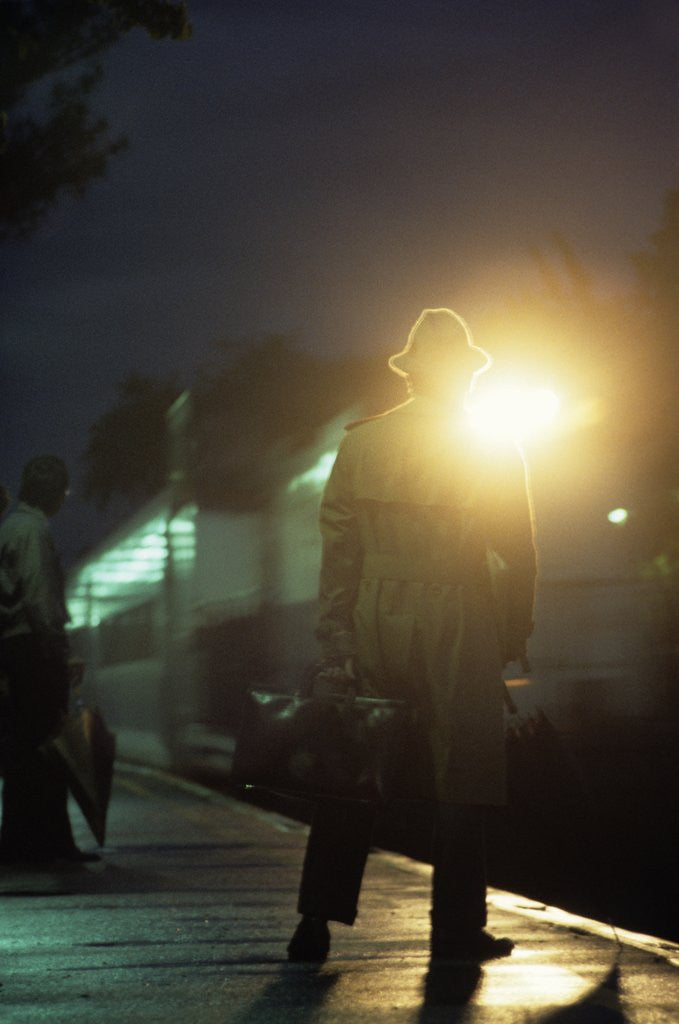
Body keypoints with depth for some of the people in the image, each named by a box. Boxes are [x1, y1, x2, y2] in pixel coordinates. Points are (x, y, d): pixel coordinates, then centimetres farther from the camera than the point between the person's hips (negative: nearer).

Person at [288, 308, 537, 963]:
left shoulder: (360, 442, 4)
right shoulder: (496, 454, -1)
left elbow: (337, 547, 3)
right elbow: (520, 556, -1)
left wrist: (335, 639, 4)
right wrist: (516, 636, 10)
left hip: (375, 619, 3)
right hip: (459, 626, -2)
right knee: (460, 774, 5)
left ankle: (317, 921, 5)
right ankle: (456, 927, 6)